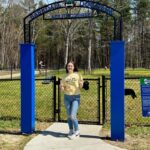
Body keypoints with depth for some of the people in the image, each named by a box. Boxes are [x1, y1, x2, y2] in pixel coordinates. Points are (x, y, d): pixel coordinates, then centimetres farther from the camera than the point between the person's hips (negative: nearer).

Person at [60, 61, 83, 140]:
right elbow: (62, 88, 8)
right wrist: (62, 88, -15)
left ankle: (77, 131, 9)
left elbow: (80, 87, -2)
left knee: (72, 115, -12)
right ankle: (71, 131, 25)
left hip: (76, 97, -3)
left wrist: (81, 84, -24)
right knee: (68, 115, 9)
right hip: (67, 97, 3)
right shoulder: (65, 77, 5)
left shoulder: (78, 75, -3)